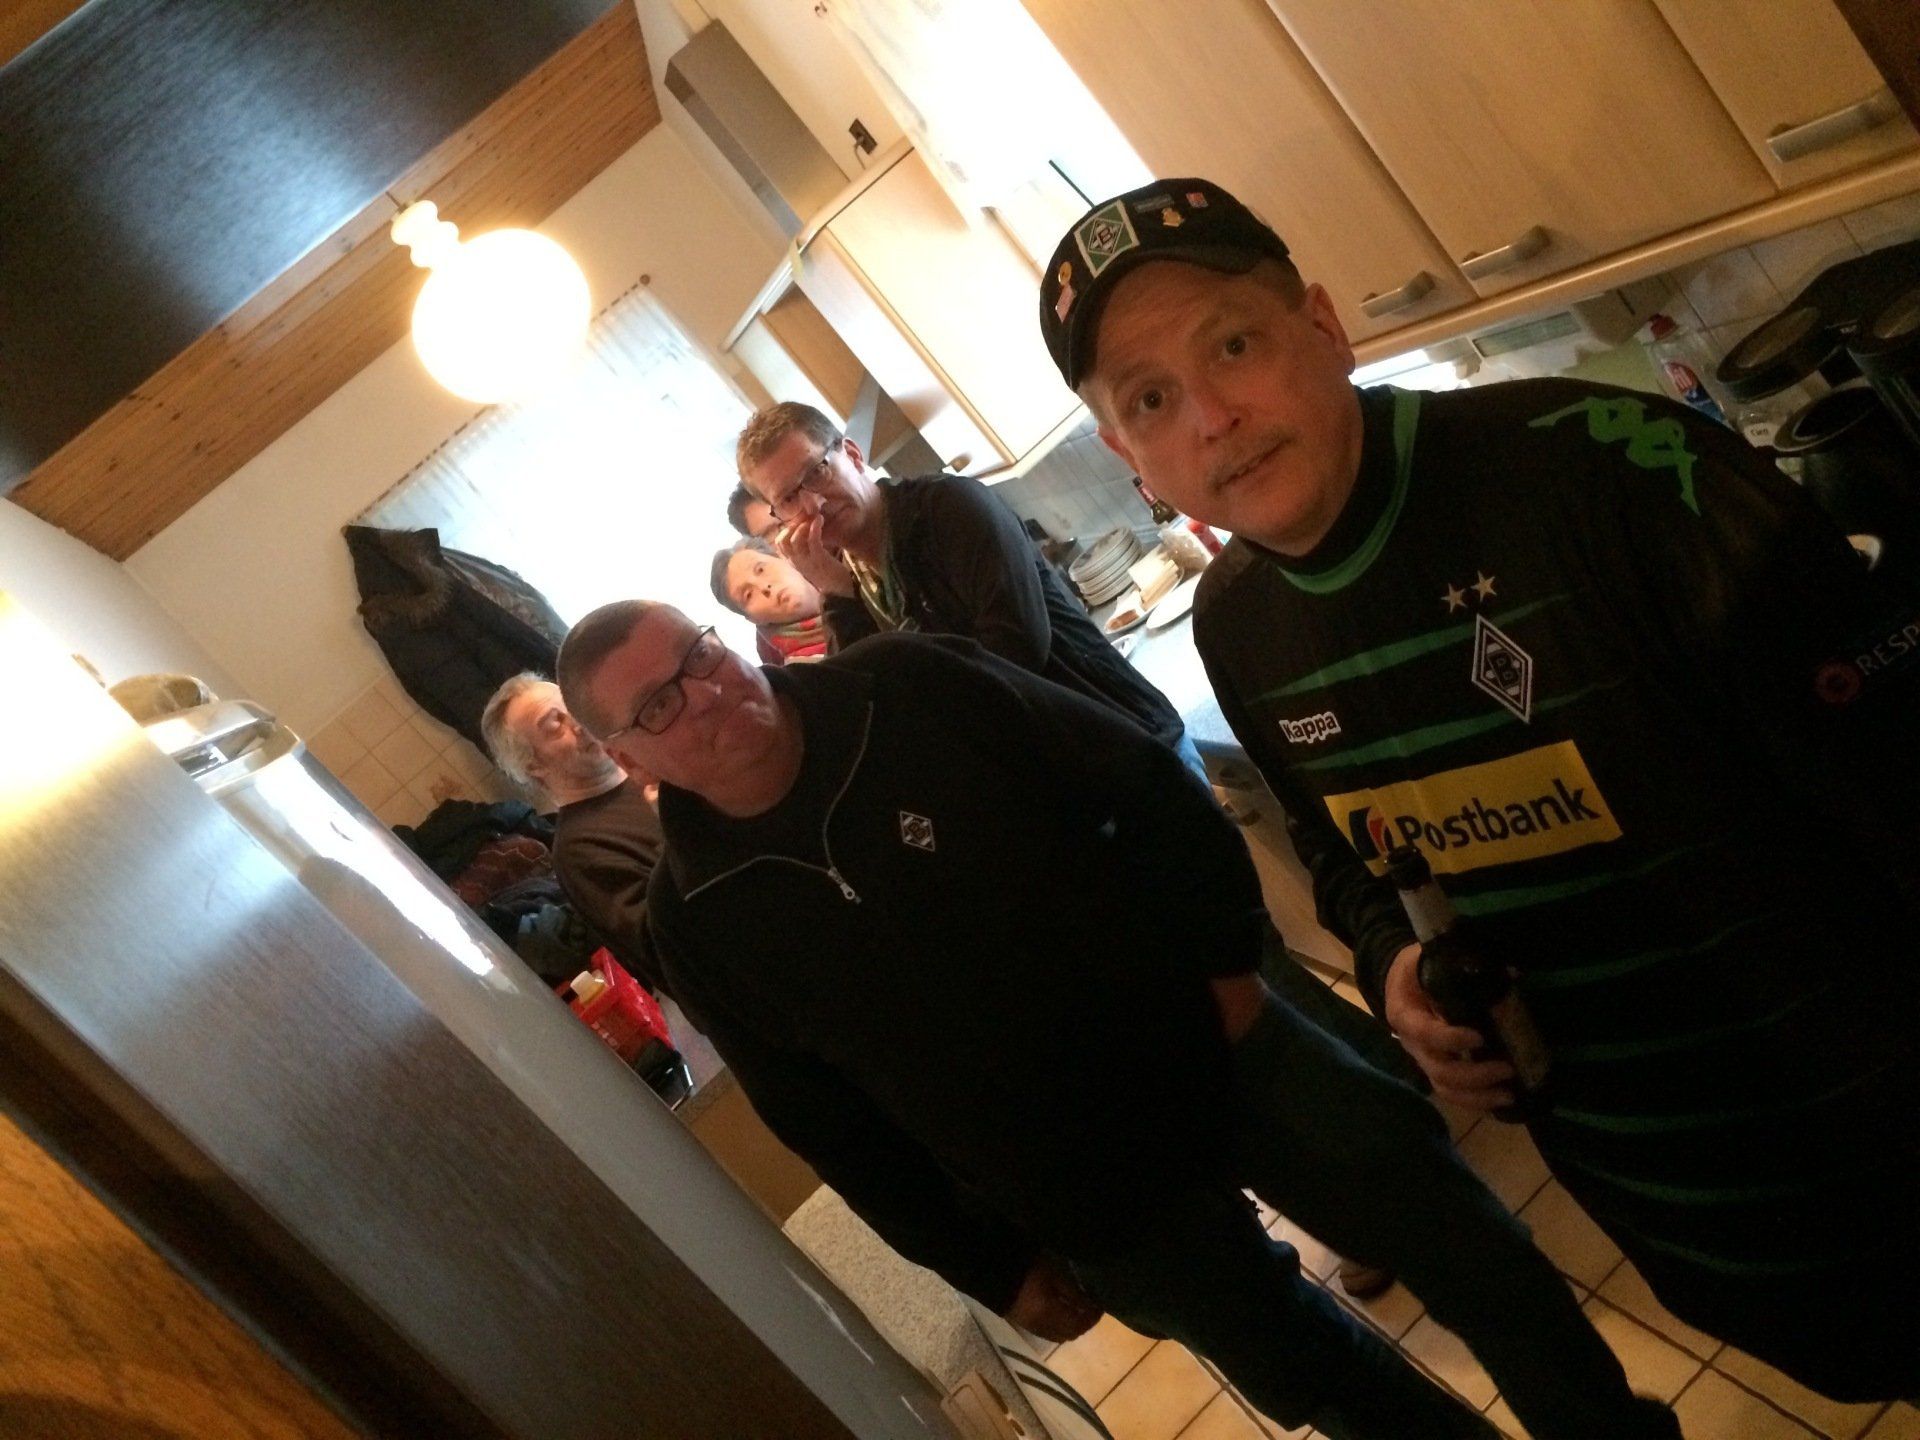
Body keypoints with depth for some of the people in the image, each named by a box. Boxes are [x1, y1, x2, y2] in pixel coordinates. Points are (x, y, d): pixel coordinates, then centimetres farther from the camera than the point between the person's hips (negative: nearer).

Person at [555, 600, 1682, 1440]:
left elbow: (1147, 791, -4)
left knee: (1480, 1257, 7)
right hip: (1095, 1211, 1)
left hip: (1219, 1044, 0)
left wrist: (1226, 959, -9)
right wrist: (997, 1267, 3)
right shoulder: (699, 921, -10)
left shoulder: (913, 689, -13)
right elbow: (833, 1128, 0)